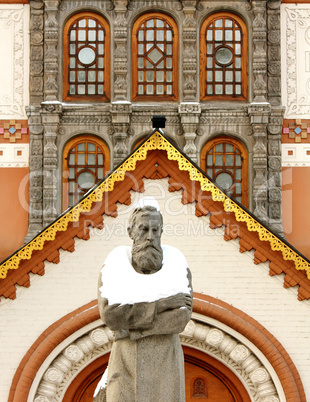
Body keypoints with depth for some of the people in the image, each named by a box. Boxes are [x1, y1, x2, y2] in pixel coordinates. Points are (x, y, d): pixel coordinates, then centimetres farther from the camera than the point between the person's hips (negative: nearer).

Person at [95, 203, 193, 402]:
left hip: (165, 363, 0)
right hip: (127, 363, 0)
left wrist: (130, 328, -18)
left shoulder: (178, 268, 0)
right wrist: (161, 304, -16)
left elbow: (181, 318, -13)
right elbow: (110, 316, -15)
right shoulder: (113, 269, -1)